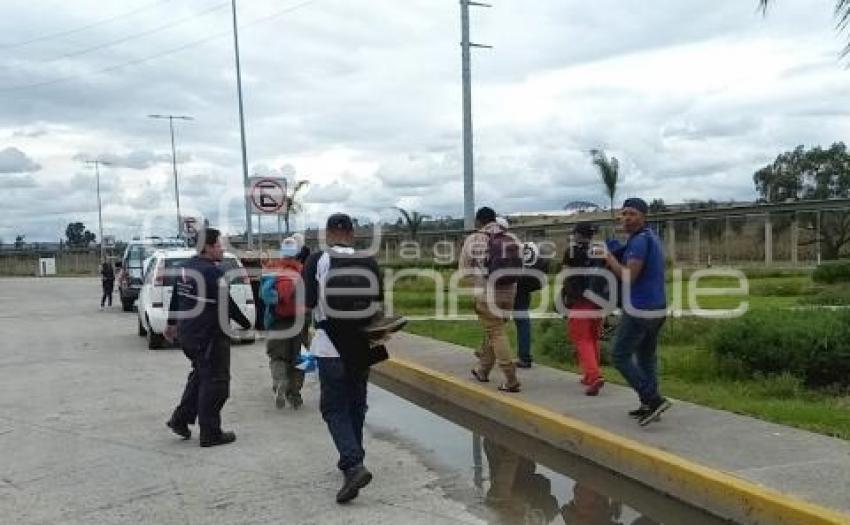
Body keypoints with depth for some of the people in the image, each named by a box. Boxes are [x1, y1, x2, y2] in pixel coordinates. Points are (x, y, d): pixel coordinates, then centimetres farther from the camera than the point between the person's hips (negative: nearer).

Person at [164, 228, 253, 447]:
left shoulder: (186, 267, 9)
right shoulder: (213, 272, -20)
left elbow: (176, 297, 19)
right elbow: (227, 305, -19)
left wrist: (171, 323, 30)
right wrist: (247, 324, -6)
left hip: (187, 334, 9)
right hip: (209, 336, -9)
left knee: (200, 375, 26)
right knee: (215, 382, 2)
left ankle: (180, 419, 30)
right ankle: (210, 433, 9)